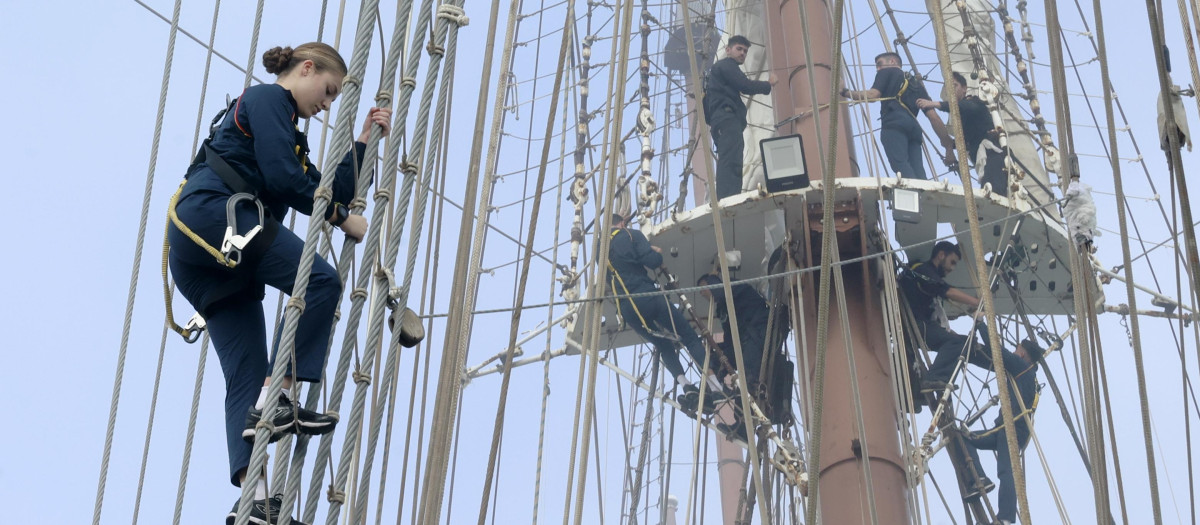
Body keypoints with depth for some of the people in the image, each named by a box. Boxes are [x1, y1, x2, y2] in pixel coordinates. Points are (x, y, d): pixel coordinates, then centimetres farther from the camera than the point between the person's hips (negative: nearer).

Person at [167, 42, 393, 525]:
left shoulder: (288, 135, 34)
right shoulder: (269, 98, 5)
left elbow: (331, 193, 28)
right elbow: (281, 178, -9)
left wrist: (364, 142, 28)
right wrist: (342, 218, -1)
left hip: (201, 262, 9)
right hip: (213, 214, -9)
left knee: (246, 378, -5)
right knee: (319, 280, -19)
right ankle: (275, 400, -24)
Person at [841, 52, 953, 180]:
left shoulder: (887, 72, 22)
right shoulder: (916, 83, 36)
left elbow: (872, 95, 3)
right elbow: (933, 116, 24)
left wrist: (845, 92, 11)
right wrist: (948, 142, 23)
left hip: (894, 124, -6)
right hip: (913, 127, 6)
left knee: (900, 165, -22)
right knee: (917, 171, -7)